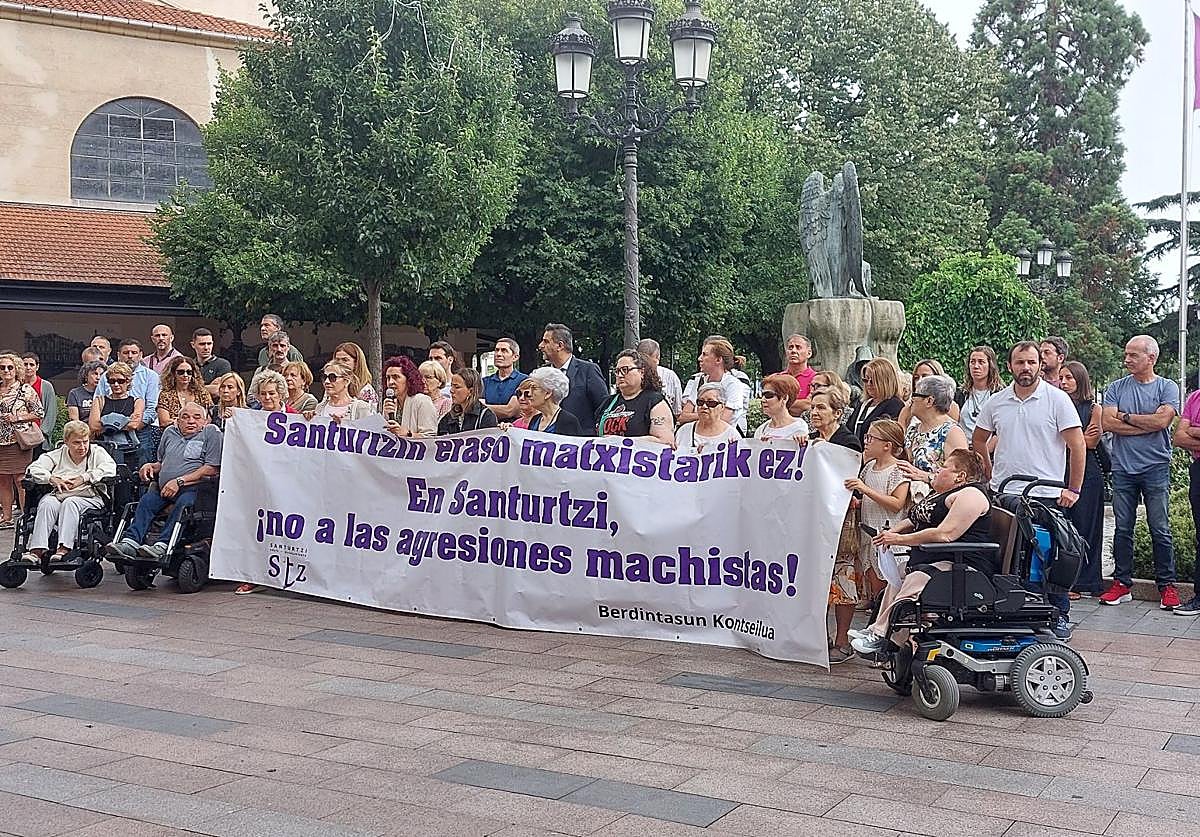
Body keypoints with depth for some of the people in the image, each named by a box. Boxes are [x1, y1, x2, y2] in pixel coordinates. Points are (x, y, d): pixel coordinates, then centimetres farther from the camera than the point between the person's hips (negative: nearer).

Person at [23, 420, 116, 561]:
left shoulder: (97, 452, 11)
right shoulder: (57, 455, 18)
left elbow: (110, 469, -8)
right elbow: (33, 468, 11)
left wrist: (84, 478, -13)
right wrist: (52, 478, -7)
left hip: (89, 497, -3)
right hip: (58, 495, 3)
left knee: (70, 503, -34)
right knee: (47, 504, -29)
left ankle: (64, 548, -45)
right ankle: (37, 550, -39)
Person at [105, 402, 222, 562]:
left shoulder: (211, 433, 5)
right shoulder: (170, 432, 25)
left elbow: (212, 469, -6)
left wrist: (180, 481, -11)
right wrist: (151, 466, 10)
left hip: (193, 487, -6)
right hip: (164, 488, 6)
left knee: (183, 503, -34)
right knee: (146, 500, -21)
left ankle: (162, 545, -45)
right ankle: (130, 542, -33)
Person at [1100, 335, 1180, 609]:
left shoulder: (1168, 387, 3)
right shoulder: (1116, 388, 9)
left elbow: (1163, 419, -13)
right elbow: (1108, 423, -4)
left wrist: (1126, 417, -5)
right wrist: (1147, 425, -7)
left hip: (1156, 468, -2)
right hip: (1123, 468, 2)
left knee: (1160, 530, -1)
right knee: (1122, 528, 5)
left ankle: (1167, 585, 6)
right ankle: (1122, 584, 12)